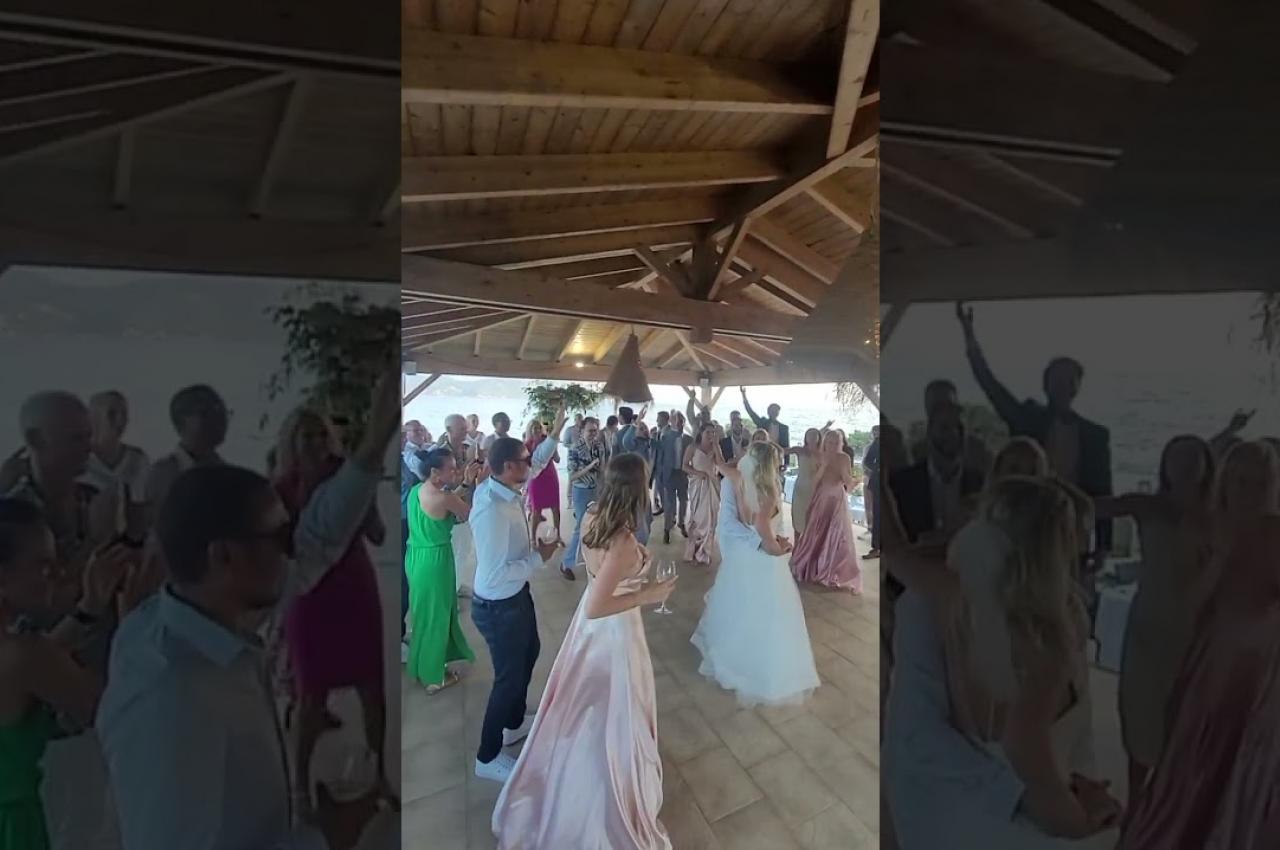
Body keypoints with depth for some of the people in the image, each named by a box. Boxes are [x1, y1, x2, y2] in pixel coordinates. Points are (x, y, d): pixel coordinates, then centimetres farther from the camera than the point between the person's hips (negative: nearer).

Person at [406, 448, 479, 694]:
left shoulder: (416, 490, 1)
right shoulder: (444, 499, -24)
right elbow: (471, 514, -10)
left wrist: (466, 483, -1)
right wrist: (473, 484, -6)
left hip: (416, 557, 8)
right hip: (434, 560, -8)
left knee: (425, 613, 24)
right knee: (434, 617, 9)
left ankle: (422, 666, 41)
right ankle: (433, 677, 26)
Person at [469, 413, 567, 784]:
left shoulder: (501, 489, -7)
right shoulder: (492, 510, -35)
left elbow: (537, 464, 13)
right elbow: (495, 574, -34)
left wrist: (555, 432, 7)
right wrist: (539, 557, -24)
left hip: (516, 595, 10)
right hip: (499, 605, -10)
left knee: (529, 652, 29)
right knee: (509, 675, 9)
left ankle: (515, 722, 53)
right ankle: (488, 757, 32)